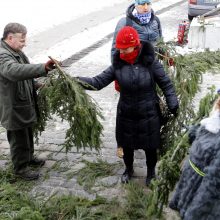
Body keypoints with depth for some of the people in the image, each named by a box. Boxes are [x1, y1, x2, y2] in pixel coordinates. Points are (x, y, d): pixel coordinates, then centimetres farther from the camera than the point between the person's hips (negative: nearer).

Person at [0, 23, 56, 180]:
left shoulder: (16, 52, 7)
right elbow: (15, 71, -46)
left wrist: (36, 85, 6)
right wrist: (43, 68, -52)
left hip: (25, 104, 10)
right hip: (14, 107, -9)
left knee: (28, 135, 25)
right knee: (18, 139, 7)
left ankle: (29, 157, 45)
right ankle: (21, 168, 25)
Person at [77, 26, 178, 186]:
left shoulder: (150, 63, -16)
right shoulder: (118, 64, -8)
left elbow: (166, 84, -9)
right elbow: (98, 82, -10)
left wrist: (173, 106, -16)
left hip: (148, 115, -2)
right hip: (126, 115, 3)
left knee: (150, 147, 15)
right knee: (127, 145, 20)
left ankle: (151, 172, 42)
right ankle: (129, 169, 49)